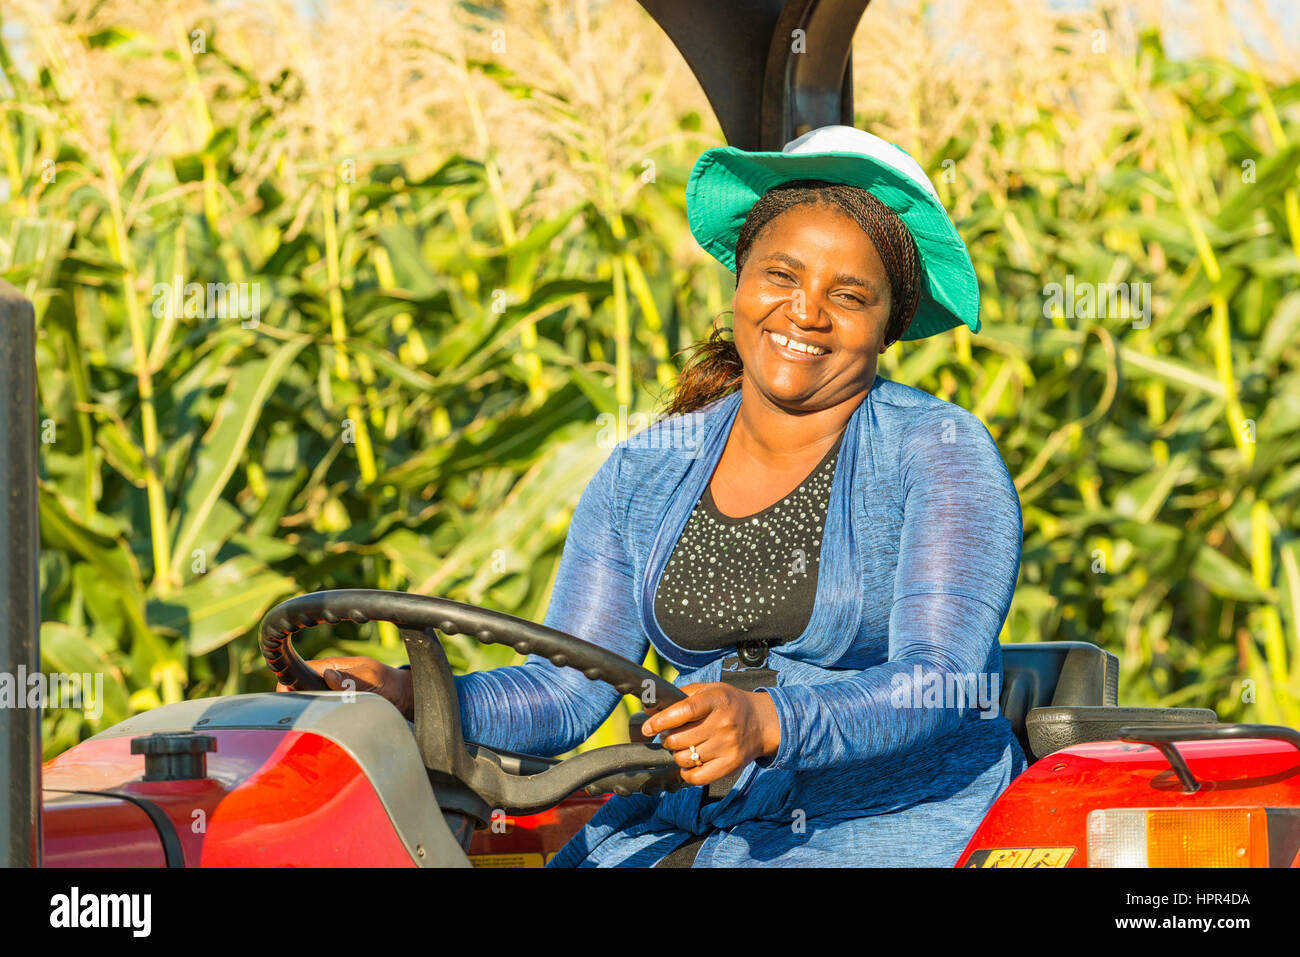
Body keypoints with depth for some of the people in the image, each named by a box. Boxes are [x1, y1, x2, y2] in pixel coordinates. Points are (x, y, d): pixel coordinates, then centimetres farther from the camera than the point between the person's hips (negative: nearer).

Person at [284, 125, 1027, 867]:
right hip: (692, 826, 5)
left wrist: (766, 722, -36)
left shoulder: (942, 453, -4)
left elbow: (938, 687, -17)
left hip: (900, 824, -5)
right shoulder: (646, 474, 10)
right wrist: (407, 695, -13)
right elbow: (568, 692, 7)